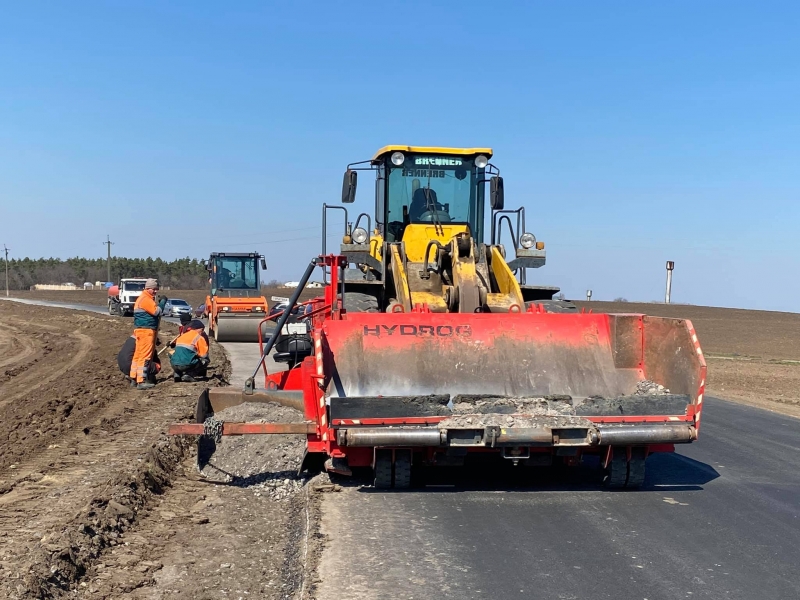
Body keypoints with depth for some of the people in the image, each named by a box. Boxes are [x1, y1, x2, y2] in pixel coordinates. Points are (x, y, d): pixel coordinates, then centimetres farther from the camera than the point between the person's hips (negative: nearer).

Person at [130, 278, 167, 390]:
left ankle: (135, 377, 21)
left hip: (144, 330, 11)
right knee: (145, 356, -11)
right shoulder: (145, 299, -14)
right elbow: (157, 311, -19)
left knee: (139, 354, 14)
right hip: (145, 330, -11)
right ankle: (141, 381, -13)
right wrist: (163, 301, -9)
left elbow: (153, 312, 22)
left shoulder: (148, 299, 20)